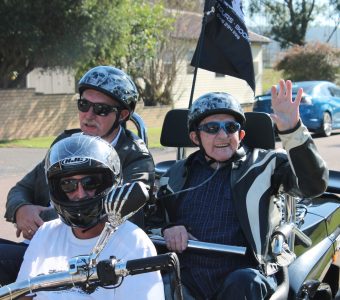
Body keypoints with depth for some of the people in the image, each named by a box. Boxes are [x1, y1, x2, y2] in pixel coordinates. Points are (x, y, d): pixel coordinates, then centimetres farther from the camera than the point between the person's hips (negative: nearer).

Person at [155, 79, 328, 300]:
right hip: (187, 277, 0)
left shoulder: (262, 164, 8)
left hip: (245, 274, 0)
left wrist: (292, 130, -21)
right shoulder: (178, 174, 19)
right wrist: (167, 228, 0)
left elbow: (313, 183, -6)